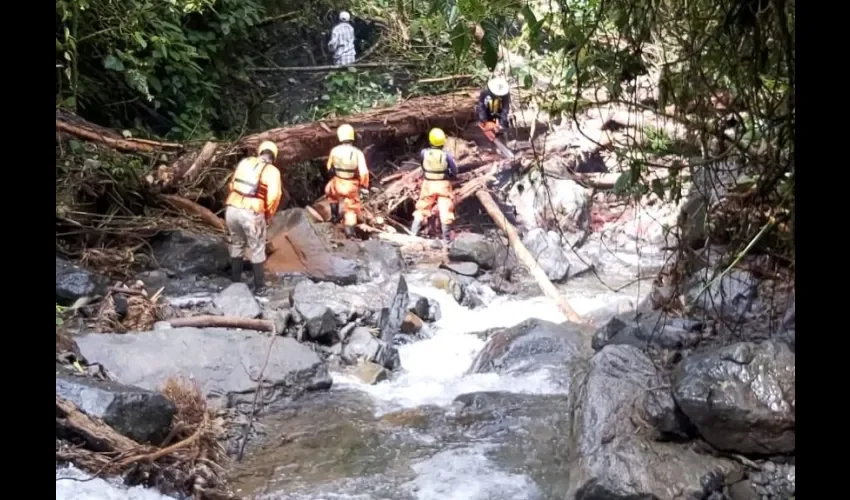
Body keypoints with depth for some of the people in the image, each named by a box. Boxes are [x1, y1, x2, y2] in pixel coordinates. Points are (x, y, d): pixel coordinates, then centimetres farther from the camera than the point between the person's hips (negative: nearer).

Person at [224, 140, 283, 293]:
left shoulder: (244, 162, 12)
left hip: (232, 209, 5)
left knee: (237, 245, 24)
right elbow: (273, 195, -14)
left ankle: (236, 282, 32)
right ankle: (258, 285, 21)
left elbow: (232, 185, 16)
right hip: (252, 214, -5)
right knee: (257, 250, 13)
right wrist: (268, 215, 1)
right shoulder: (272, 171, -4)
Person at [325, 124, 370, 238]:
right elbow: (364, 172, -24)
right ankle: (349, 231, 13)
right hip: (351, 185, -1)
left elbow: (329, 167, 3)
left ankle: (335, 215, 38)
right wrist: (364, 186, -8)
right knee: (351, 208, 16)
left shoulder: (335, 150, -12)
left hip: (337, 183, 1)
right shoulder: (357, 153, -18)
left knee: (330, 192, 35)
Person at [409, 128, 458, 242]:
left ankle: (413, 234, 13)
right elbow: (455, 171, -9)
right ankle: (446, 239, 10)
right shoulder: (447, 155, -16)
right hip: (443, 185, -2)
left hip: (428, 184, 2)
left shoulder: (424, 152, -12)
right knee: (445, 210, 5)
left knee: (422, 209, 15)